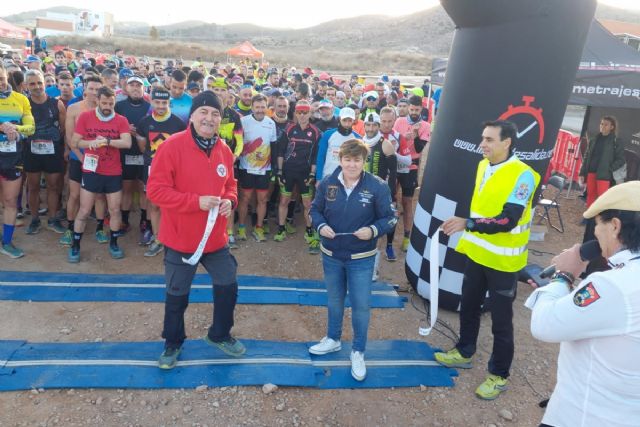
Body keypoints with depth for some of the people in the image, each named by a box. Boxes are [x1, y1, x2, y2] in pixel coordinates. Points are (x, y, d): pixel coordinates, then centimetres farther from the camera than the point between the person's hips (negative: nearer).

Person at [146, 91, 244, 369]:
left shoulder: (224, 150, 1)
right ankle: (173, 343, 36)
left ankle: (219, 335, 39)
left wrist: (229, 200, -9)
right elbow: (155, 189, -19)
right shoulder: (172, 146, -16)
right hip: (180, 239, -5)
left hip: (216, 238, 5)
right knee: (177, 295, 12)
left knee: (228, 286, 15)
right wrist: (197, 201, -26)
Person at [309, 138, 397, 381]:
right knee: (334, 300, 21)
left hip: (361, 258, -3)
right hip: (331, 254, 3)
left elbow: (389, 217, -7)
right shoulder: (327, 183, -7)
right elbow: (315, 210, 4)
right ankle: (333, 339, 44)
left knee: (361, 305, 4)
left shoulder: (377, 186, -14)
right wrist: (320, 226, -16)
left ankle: (358, 352, 26)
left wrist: (373, 230, -26)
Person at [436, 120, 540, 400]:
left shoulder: (522, 175, -19)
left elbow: (508, 220, -27)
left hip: (503, 260, -7)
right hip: (477, 253, 7)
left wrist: (467, 224, -32)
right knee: (468, 307, 20)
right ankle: (464, 353, 41)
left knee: (501, 320, 6)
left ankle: (499, 375, 24)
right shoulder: (483, 166, 4)